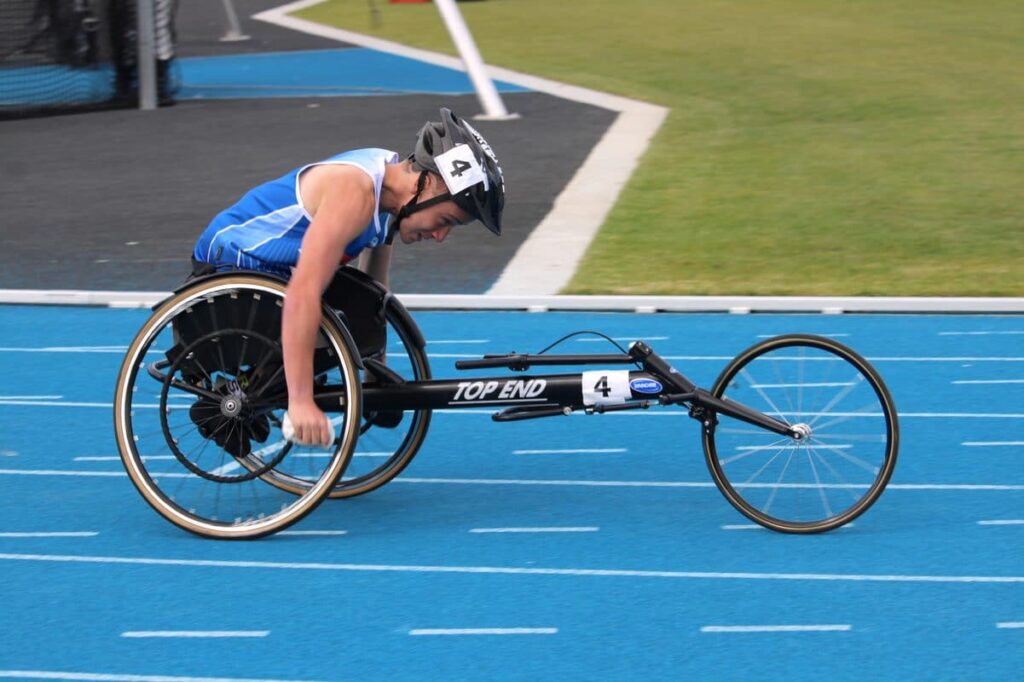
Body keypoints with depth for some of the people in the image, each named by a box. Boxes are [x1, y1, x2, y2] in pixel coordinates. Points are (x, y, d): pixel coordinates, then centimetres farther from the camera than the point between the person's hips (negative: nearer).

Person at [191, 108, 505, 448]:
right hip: (228, 264, -9)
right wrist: (301, 403, -42)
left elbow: (375, 285, 8)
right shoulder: (355, 192, -32)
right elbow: (302, 295, -39)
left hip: (278, 267, 9)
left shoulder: (392, 175, -3)